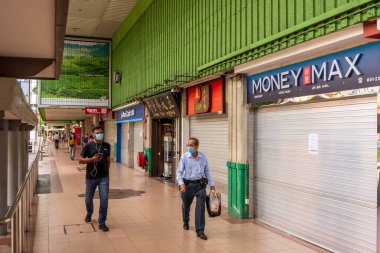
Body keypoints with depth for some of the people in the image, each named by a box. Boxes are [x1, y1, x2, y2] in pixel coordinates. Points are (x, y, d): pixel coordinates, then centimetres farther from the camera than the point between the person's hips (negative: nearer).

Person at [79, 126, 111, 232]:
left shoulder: (107, 146, 3)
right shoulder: (88, 146, -6)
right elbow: (80, 160, -5)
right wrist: (92, 159, -19)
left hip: (104, 177, 1)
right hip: (91, 177, 0)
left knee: (104, 199, -5)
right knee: (89, 198, 16)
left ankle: (102, 222, 5)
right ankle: (89, 213, 47)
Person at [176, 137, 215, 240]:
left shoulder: (203, 157, 0)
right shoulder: (184, 157, -7)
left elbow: (207, 171, 11)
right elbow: (179, 172, -9)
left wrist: (212, 184, 8)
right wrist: (181, 183, -24)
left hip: (200, 184, 1)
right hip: (187, 184, 0)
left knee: (200, 207, -9)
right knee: (186, 205, 18)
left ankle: (200, 231, -2)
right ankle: (186, 222, 47)